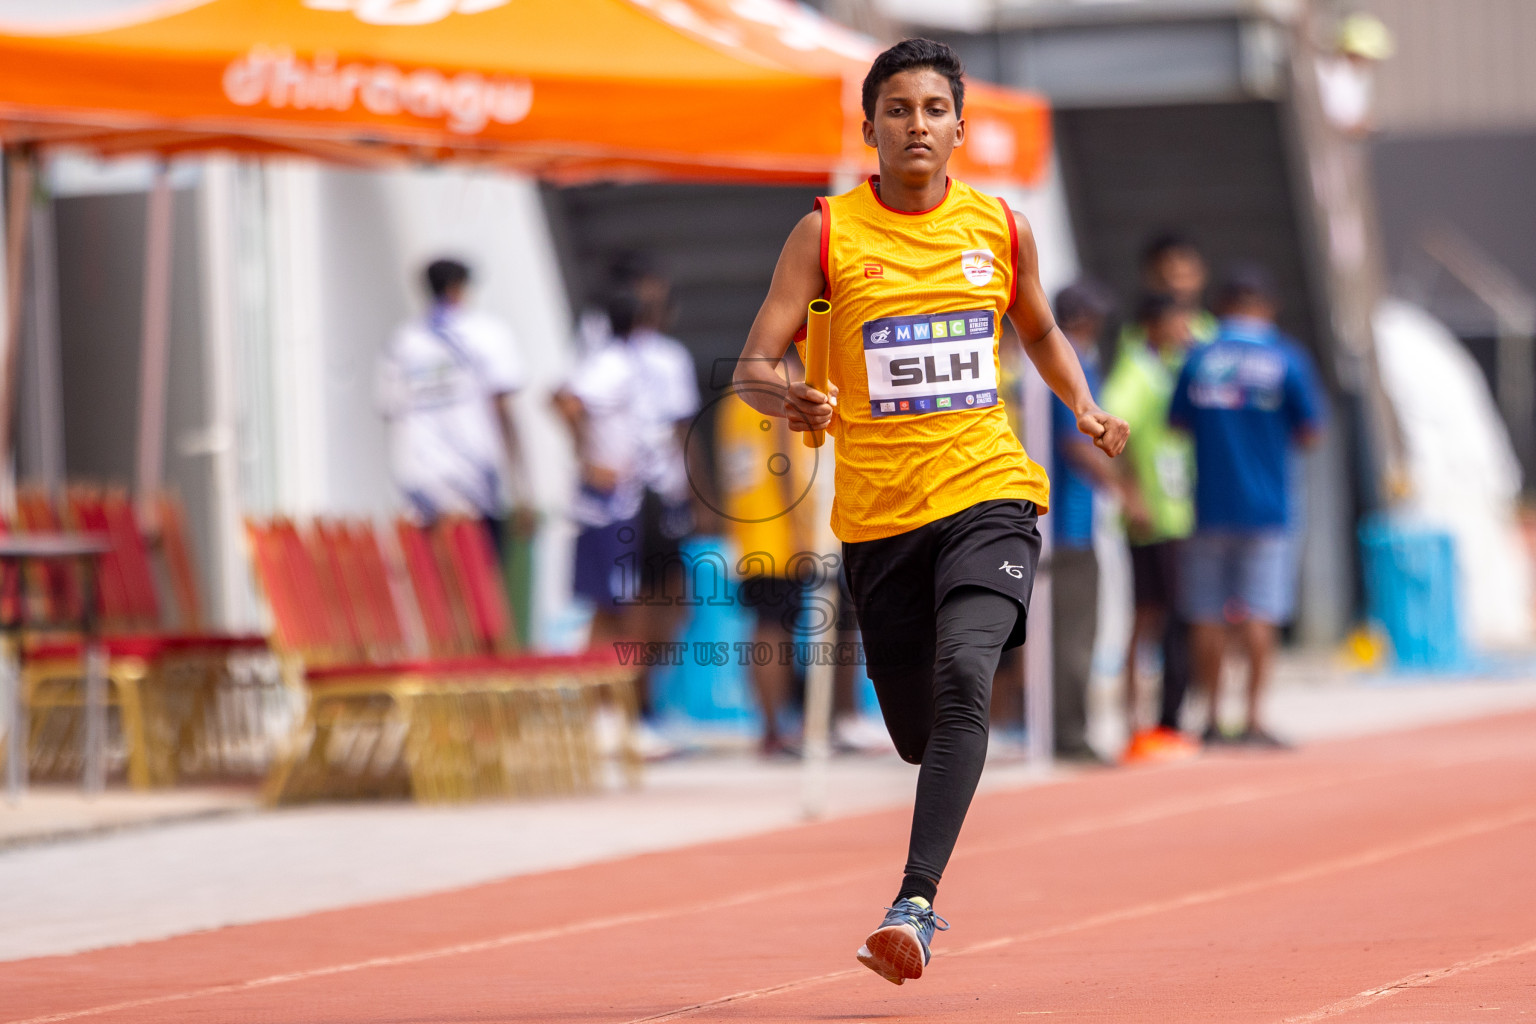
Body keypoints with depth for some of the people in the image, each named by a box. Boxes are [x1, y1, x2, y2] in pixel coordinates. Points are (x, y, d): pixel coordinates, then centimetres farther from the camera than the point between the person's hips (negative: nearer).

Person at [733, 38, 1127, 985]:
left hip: (988, 491, 0)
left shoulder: (1001, 228, 6)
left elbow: (1040, 332, 25)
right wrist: (790, 399, -25)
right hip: (877, 513, 1)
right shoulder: (827, 234, -1)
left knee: (963, 674, -26)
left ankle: (916, 904, -29)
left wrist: (1086, 410, 8)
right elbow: (754, 367, -3)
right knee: (920, 733, 8)